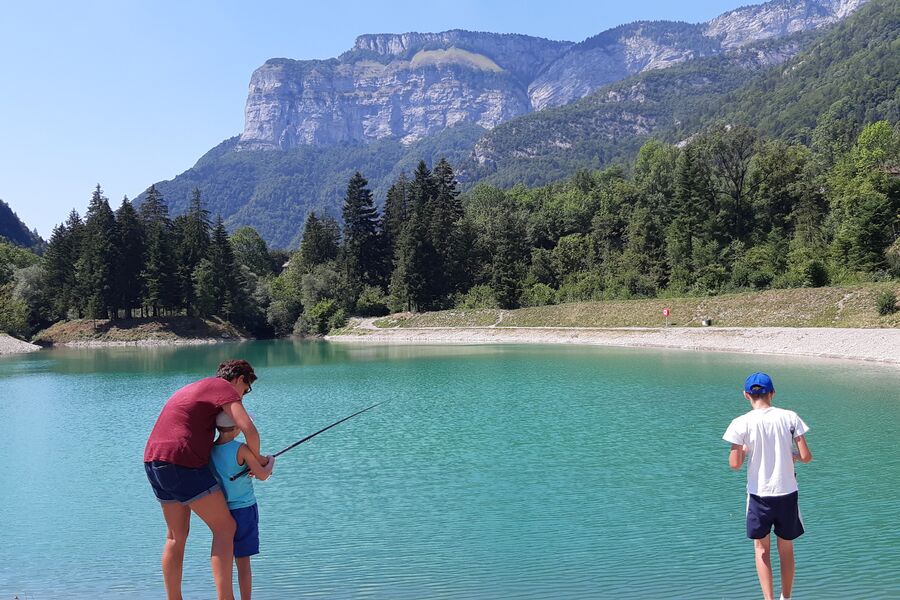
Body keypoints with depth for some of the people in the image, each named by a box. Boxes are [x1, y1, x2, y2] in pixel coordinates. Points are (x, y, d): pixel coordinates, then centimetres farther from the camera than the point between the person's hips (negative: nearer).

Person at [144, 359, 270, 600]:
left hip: (154, 462, 9)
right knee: (225, 528, -2)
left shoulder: (194, 388, 27)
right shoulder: (223, 387, -2)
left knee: (176, 536, 17)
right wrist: (257, 458, 4)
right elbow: (249, 430, -14)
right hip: (181, 464, -9)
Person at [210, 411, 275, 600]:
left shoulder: (209, 450, -1)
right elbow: (262, 475, -15)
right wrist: (271, 462, 3)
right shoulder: (241, 449, -16)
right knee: (243, 562, 3)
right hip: (244, 509, -4)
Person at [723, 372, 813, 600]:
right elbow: (806, 456, -7)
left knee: (761, 549, 14)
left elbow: (734, 464, -12)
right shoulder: (790, 417, -6)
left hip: (759, 494, -2)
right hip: (787, 492, 2)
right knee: (786, 548, 19)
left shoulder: (742, 423, -11)